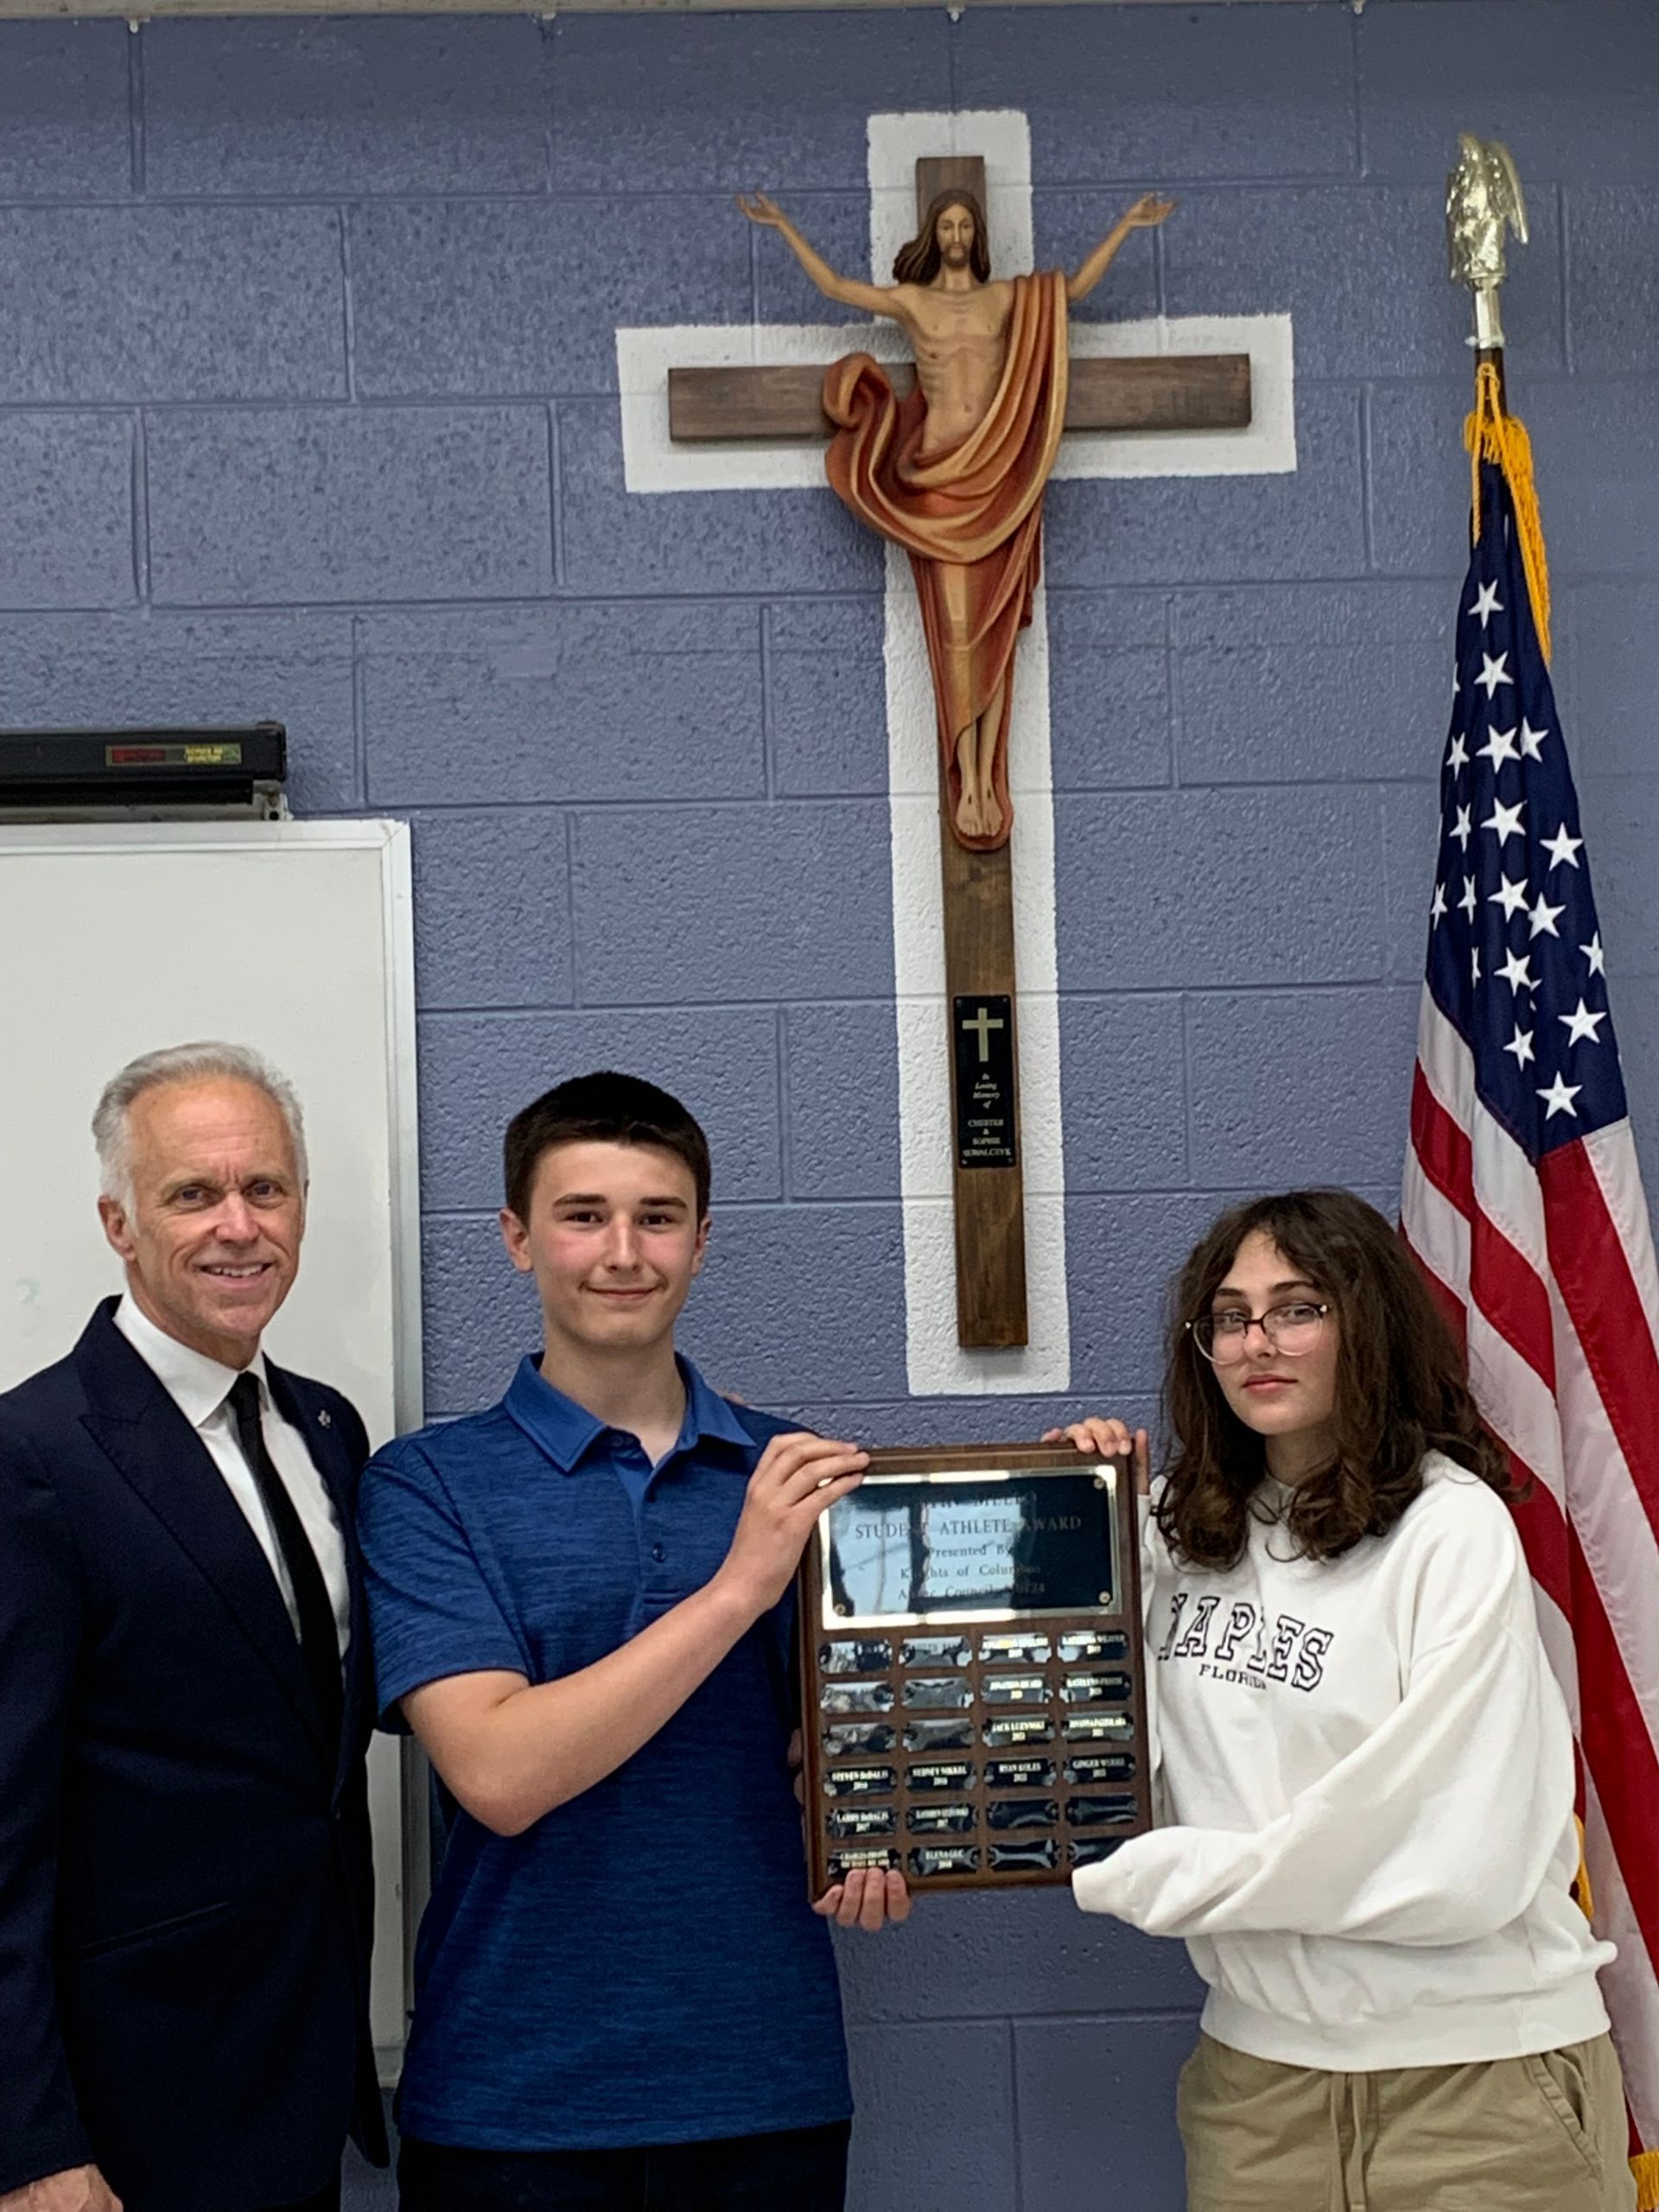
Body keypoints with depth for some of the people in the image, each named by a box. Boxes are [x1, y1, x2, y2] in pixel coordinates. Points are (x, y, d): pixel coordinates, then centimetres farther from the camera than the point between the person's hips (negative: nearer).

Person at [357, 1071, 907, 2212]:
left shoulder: (797, 1476, 4)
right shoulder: (426, 1485, -5)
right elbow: (500, 1773, -16)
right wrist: (738, 1586, -21)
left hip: (767, 2081, 3)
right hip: (513, 2104, -2)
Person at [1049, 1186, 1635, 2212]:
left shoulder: (1453, 1529, -14)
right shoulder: (1191, 1533, 3)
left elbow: (1460, 1864, -19)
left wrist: (1138, 1874, -11)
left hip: (1478, 2064, -5)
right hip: (1261, 2062, 5)